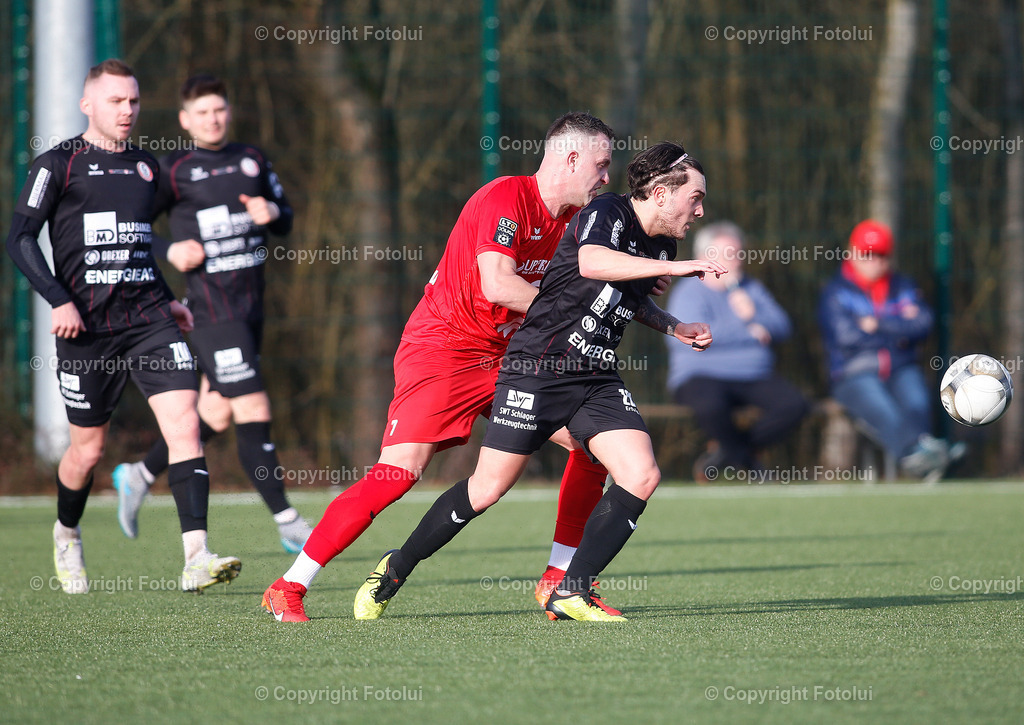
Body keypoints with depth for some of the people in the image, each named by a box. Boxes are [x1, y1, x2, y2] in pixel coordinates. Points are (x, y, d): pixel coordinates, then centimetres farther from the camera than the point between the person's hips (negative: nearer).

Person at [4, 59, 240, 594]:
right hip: (86, 327, -4)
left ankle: (196, 559, -21)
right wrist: (58, 300, -15)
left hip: (148, 319, 4)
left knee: (184, 421, -15)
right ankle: (66, 536, 36)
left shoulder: (145, 166, 16)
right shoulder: (58, 165, -1)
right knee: (89, 448, 5)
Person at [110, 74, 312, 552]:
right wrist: (169, 252, -14)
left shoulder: (252, 160, 13)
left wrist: (272, 212, -3)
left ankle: (138, 476, 33)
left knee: (216, 417, 13)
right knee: (254, 413, -12)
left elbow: (286, 220, 20)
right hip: (212, 311, -7)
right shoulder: (173, 171, -3)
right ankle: (287, 523, -6)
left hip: (251, 308, 7)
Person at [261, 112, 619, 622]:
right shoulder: (505, 198, -17)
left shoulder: (569, 220, 9)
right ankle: (287, 588, -12)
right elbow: (498, 286, -27)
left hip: (504, 355, 9)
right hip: (442, 349, -9)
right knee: (398, 473, -19)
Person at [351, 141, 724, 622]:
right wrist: (672, 268, -38)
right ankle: (395, 569, 17)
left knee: (641, 477, -13)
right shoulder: (604, 213, -14)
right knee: (488, 488, -3)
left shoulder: (661, 247, 10)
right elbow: (592, 262, -37)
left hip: (598, 379, 7)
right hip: (539, 365, -7)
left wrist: (674, 328, 17)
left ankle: (570, 592, -7)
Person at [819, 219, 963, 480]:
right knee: (883, 411, -34)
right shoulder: (835, 293, 6)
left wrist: (878, 324, -8)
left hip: (902, 370, 3)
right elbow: (846, 336, -10)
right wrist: (899, 328, -1)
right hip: (855, 376, -3)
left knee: (916, 402, -31)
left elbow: (922, 326, 1)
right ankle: (916, 452, -63)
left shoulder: (904, 287, 17)